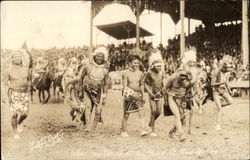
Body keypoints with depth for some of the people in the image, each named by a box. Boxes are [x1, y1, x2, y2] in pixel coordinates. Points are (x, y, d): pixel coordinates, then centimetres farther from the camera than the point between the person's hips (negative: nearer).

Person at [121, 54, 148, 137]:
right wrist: (126, 94, -27)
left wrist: (142, 95, 16)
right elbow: (125, 86, -11)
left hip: (138, 95, 3)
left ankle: (142, 130, -9)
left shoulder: (140, 73, 6)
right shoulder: (126, 73, -7)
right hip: (129, 96, -3)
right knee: (126, 115, 6)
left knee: (141, 113, -8)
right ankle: (123, 131, 19)